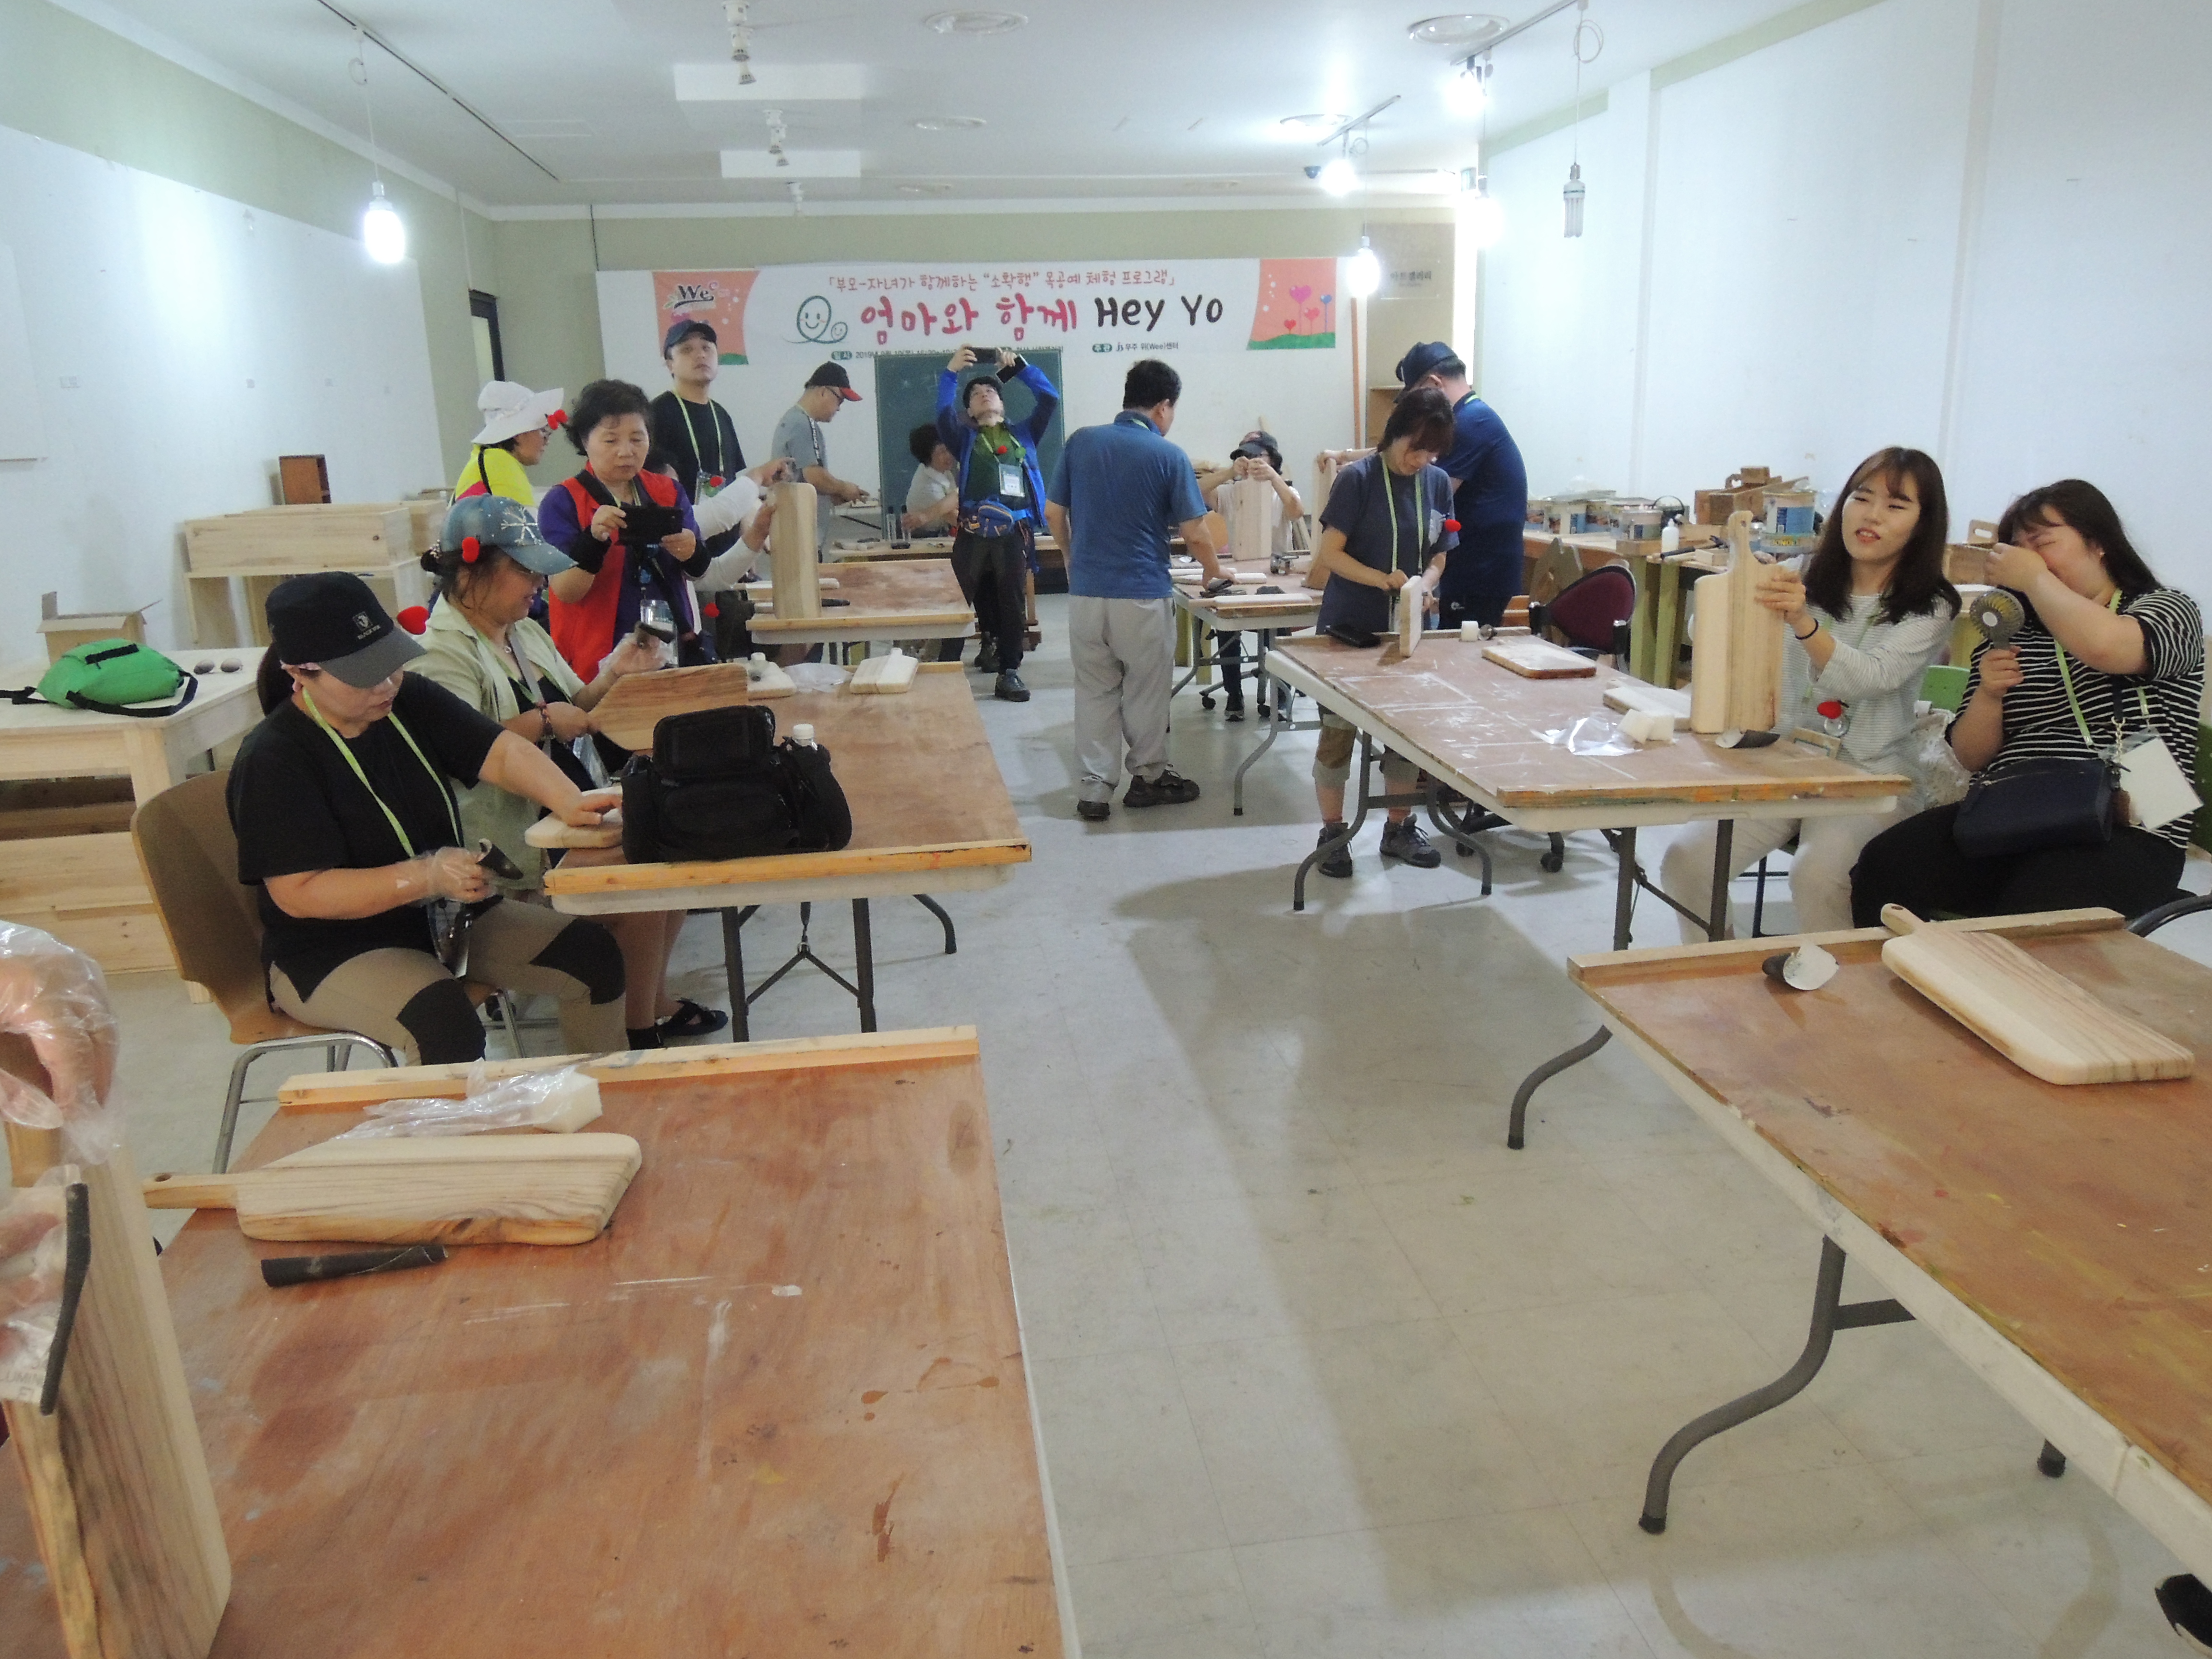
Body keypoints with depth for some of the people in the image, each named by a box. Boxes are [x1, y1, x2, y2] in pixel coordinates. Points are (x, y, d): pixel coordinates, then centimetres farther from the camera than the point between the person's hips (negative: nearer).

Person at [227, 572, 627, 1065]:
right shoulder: (272, 761, -18)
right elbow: (300, 894, -22)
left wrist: (567, 800, -29)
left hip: (446, 917, 7)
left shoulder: (410, 700, 0)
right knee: (446, 1023, -35)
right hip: (334, 955, -7)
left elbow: (501, 752, -8)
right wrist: (426, 876, -31)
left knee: (593, 952, -5)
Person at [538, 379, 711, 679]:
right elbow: (566, 592, -14)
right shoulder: (563, 503, -5)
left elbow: (702, 572, 0)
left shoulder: (668, 492, 7)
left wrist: (691, 553, -23)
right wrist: (594, 539, -30)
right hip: (601, 660, -4)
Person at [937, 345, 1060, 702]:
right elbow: (944, 413, -1)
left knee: (1012, 603, -1)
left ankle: (1009, 673, 4)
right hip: (973, 533, -1)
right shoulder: (964, 439, 18)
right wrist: (951, 371, -6)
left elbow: (1050, 398, 11)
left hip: (1014, 533, 1)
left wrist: (1017, 366, 11)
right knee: (963, 602, -1)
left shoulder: (1024, 436, 21)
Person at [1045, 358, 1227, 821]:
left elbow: (1054, 513, 7)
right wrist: (1214, 572, 12)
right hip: (1142, 594, -3)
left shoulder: (1080, 443, 2)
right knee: (1146, 691, 12)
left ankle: (1096, 788, 9)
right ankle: (1148, 777, 23)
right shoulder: (1169, 456, -7)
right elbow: (1195, 533, -7)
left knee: (1094, 689, 10)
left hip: (1086, 590, 3)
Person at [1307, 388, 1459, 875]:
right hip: (1349, 627, -5)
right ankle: (1333, 833, 13)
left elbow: (1438, 557, 10)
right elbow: (1330, 553, -13)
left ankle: (1399, 828, 24)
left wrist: (1424, 585, -12)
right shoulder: (1358, 478, -10)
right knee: (1338, 731, 1)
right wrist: (1382, 579, -27)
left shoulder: (1439, 484, 4)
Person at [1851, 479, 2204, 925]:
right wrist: (1988, 694, -3)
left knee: (2031, 911, -36)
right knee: (1883, 867, -24)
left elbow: (2104, 646, -20)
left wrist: (2034, 578, -4)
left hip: (2126, 832, -4)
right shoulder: (2012, 633, 19)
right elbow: (1971, 757, 16)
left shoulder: (2169, 610, 8)